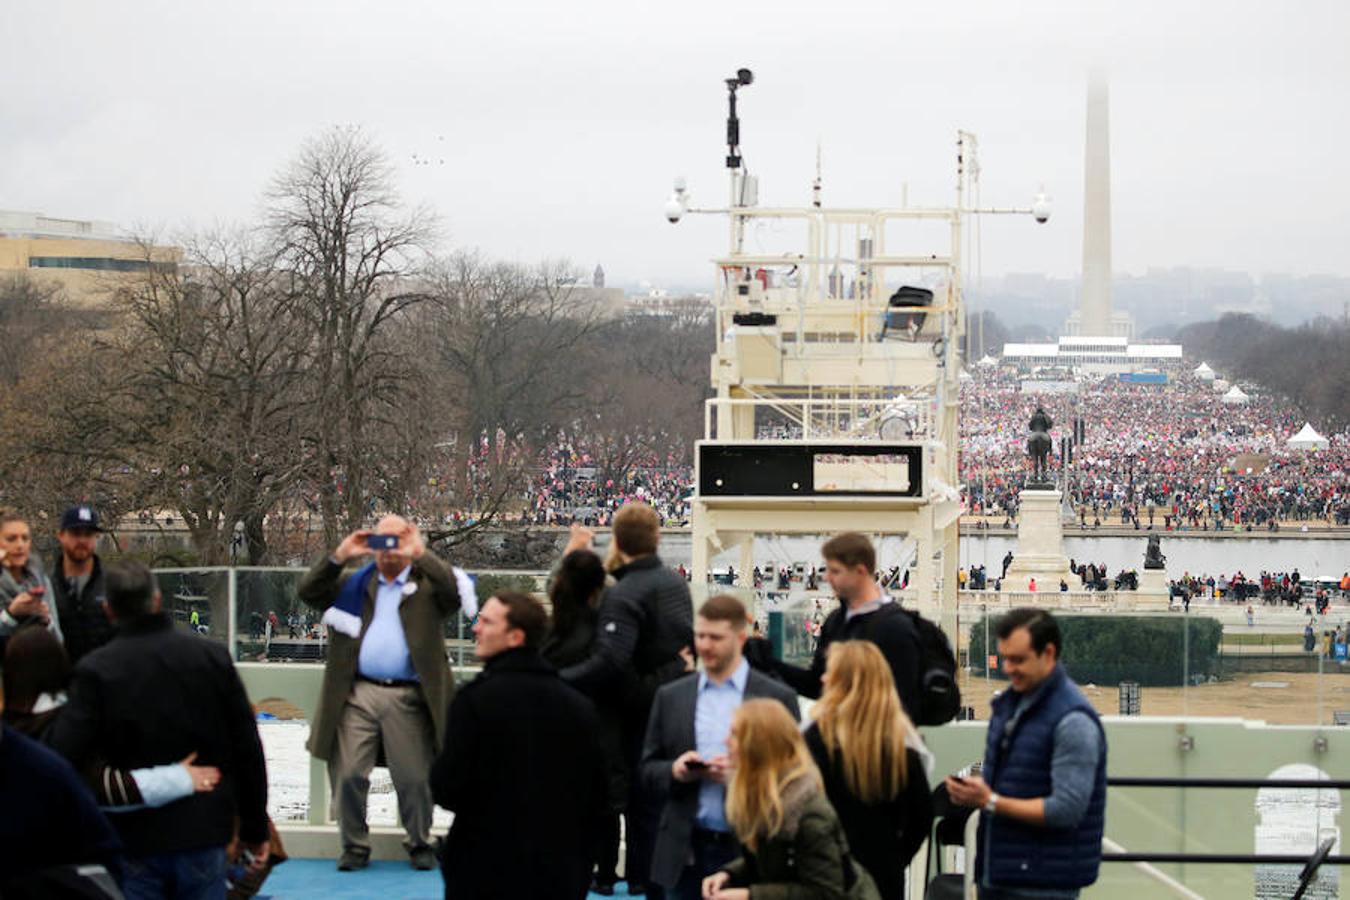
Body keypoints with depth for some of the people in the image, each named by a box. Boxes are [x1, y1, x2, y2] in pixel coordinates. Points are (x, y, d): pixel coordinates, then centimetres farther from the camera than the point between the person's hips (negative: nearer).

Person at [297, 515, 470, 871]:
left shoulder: (426, 582, 10)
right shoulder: (356, 583, 17)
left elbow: (454, 591, -10)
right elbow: (308, 592, 7)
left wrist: (420, 554, -12)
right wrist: (340, 556, -2)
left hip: (408, 698, -2)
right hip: (358, 693, 2)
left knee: (414, 779, 2)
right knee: (348, 775, -1)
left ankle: (420, 844, 20)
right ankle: (354, 845, 13)